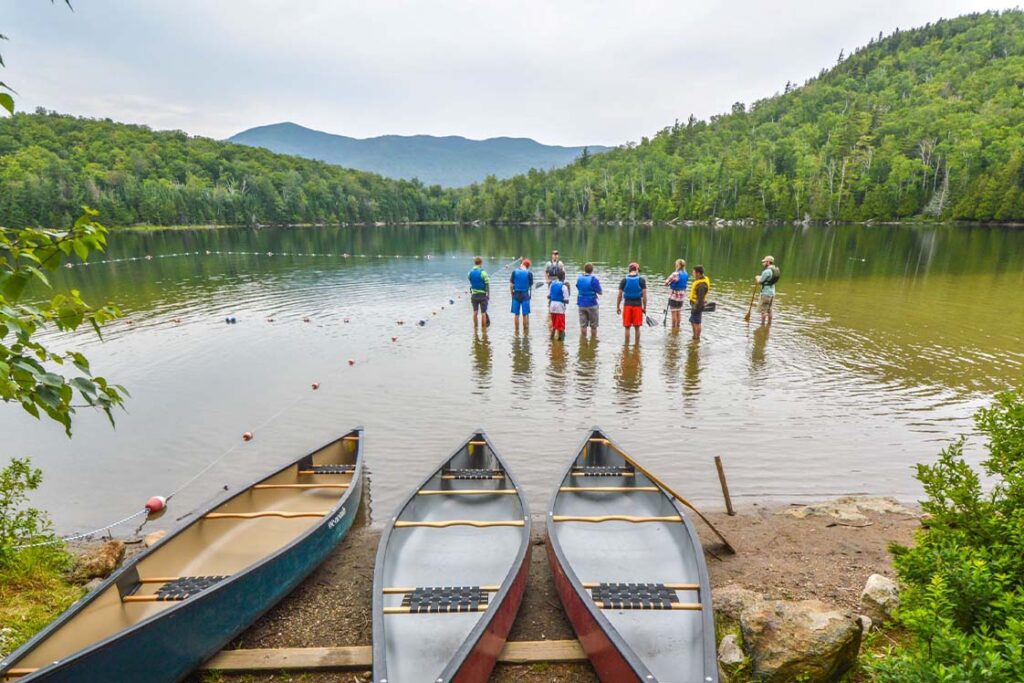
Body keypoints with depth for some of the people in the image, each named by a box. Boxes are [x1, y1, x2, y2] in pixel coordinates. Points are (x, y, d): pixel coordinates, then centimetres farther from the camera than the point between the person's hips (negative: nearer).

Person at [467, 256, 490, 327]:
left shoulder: (470, 272, 2)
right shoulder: (483, 272, -13)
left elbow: (471, 283, 5)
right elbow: (487, 284, -11)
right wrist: (488, 295, -2)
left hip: (474, 294, 4)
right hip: (482, 294, -4)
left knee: (475, 312, 12)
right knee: (483, 312, 2)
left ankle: (475, 327, 19)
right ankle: (484, 328, 6)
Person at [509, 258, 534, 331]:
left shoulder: (514, 272, -1)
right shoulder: (529, 273, -5)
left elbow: (511, 285, 0)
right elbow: (531, 285, -2)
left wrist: (512, 294, 11)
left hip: (516, 294, 2)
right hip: (525, 295, -1)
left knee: (516, 315, 8)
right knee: (525, 315, 4)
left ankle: (517, 333, 12)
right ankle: (526, 333, 6)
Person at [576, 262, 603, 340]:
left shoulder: (579, 278, 1)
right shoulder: (594, 279, -14)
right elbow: (600, 292, -10)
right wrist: (602, 291, 11)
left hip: (581, 304, 4)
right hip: (592, 304, -4)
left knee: (583, 325, 9)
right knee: (593, 325, 9)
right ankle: (593, 339, 15)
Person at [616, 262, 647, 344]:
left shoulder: (624, 280, -1)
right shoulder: (641, 280, -3)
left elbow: (620, 295, -1)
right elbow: (644, 295, -5)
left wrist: (618, 307, 7)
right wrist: (644, 307, 3)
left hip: (627, 305, 0)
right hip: (638, 305, 0)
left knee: (627, 327, 7)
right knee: (637, 328, 9)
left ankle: (627, 344, 12)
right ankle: (637, 344, 17)